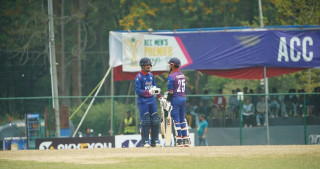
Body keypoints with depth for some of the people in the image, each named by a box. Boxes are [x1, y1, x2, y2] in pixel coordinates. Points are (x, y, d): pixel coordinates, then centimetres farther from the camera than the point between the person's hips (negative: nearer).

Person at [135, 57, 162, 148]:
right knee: (145, 122, -7)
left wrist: (160, 97, 14)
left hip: (152, 100, 7)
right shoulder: (139, 77, -11)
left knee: (155, 121, 5)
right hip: (143, 101, -7)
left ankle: (155, 141, 12)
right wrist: (149, 92, -27)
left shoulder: (151, 75, 12)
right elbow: (138, 91, -17)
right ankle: (145, 142, -3)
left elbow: (155, 87, 21)